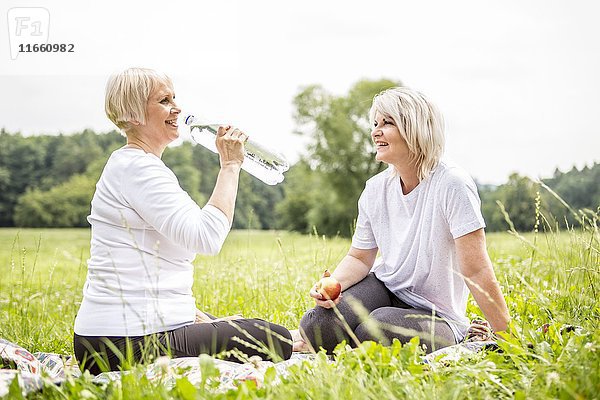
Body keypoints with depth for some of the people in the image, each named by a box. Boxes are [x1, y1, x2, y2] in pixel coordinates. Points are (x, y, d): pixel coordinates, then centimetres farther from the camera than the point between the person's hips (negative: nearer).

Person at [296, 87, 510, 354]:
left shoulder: (451, 185, -20)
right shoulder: (375, 189, -1)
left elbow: (476, 271, -21)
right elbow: (359, 258, 7)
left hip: (435, 316, -4)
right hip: (383, 290, 4)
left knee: (376, 329, -35)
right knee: (315, 326, -23)